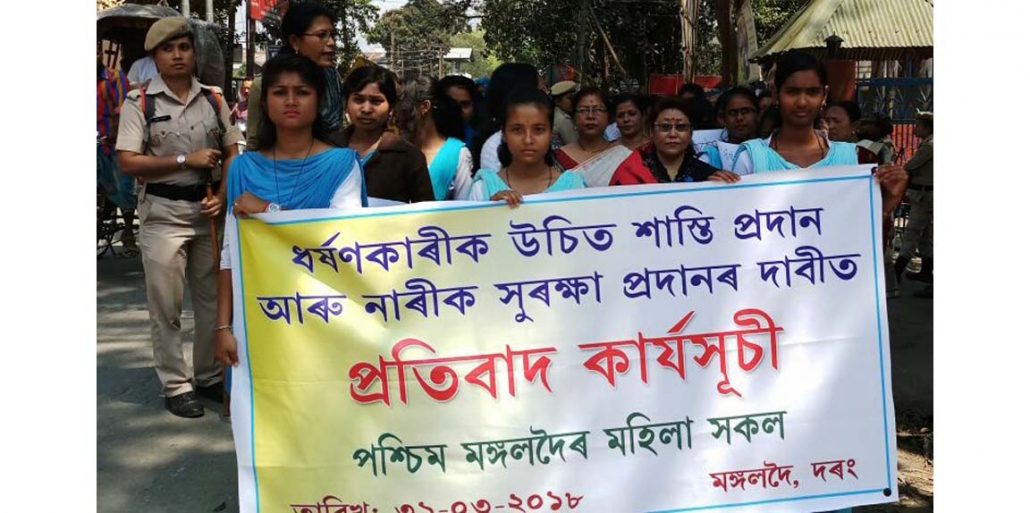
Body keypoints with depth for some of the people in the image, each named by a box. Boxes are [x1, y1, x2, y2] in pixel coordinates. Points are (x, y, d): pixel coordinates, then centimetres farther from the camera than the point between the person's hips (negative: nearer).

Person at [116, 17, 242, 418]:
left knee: (213, 298, 11)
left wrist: (222, 196, -7)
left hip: (208, 211, 4)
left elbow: (232, 154, 9)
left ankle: (209, 377, 26)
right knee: (166, 305, 2)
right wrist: (186, 161, -14)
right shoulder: (139, 103, -4)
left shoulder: (213, 98, 6)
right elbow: (127, 162, -11)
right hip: (163, 214, -4)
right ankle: (175, 386, 12)